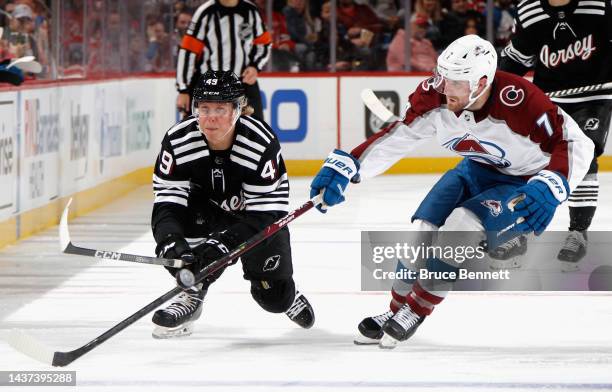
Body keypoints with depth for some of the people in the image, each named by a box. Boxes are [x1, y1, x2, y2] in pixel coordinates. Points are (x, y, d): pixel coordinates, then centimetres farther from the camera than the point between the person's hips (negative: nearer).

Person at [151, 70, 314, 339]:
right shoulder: (177, 141, -27)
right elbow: (166, 203, -26)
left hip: (259, 210, -1)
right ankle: (192, 296, -13)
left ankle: (286, 292, 38)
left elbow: (261, 215, -32)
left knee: (274, 297, -1)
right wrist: (171, 242, -45)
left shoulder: (262, 143, -33)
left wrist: (222, 244, -45)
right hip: (206, 209, 1)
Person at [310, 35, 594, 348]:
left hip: (523, 184, -6)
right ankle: (396, 311, 13)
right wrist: (345, 167, -18)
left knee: (462, 225, -26)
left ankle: (415, 312, -9)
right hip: (478, 171, 6)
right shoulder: (435, 95, -19)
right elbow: (397, 135, -9)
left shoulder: (517, 100, -35)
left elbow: (576, 143, -32)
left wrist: (549, 188, -46)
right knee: (424, 228, -10)